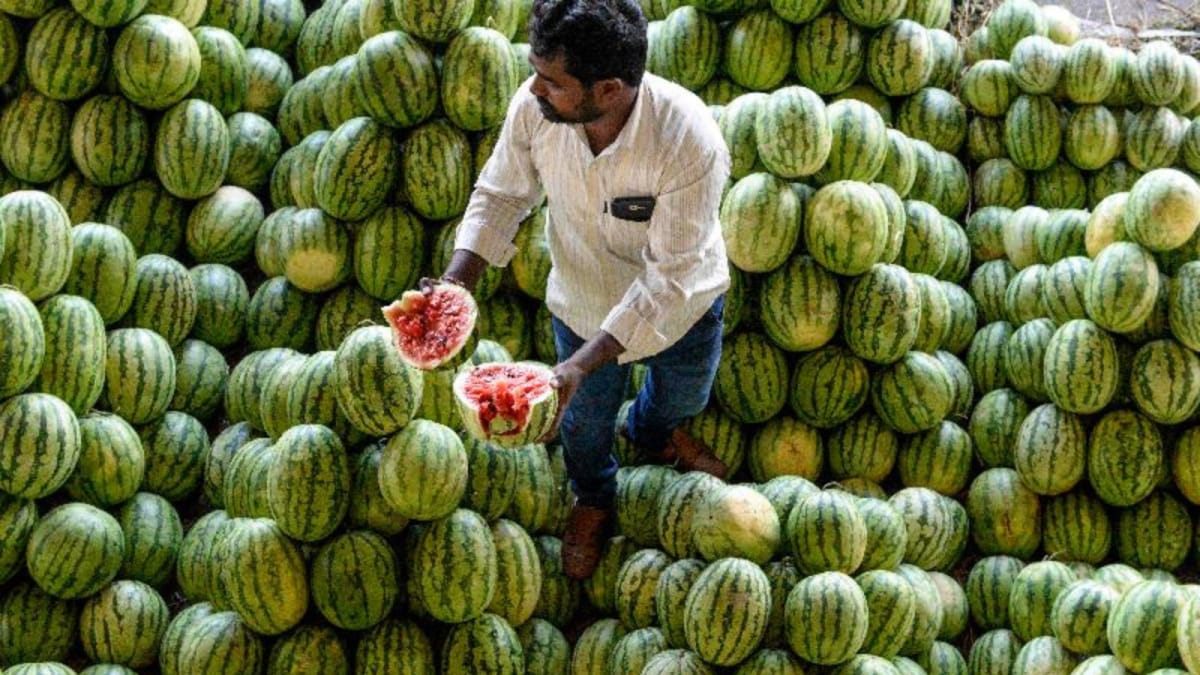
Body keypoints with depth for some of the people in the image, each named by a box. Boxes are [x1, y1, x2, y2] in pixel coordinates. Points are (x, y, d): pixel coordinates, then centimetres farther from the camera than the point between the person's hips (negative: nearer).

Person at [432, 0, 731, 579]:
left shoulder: (691, 145, -43)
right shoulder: (534, 106, -33)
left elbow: (670, 281, -36)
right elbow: (502, 195, -13)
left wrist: (580, 365, -43)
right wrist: (455, 285, -28)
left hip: (683, 304, -1)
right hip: (584, 304, 2)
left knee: (683, 395, 31)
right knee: (586, 418, 26)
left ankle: (652, 432, 70)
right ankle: (593, 498, 61)